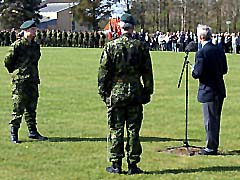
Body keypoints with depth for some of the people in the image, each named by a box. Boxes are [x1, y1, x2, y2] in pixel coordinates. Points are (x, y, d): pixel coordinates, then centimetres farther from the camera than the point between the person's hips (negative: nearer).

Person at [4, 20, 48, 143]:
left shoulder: (36, 46, 12)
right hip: (20, 81, -6)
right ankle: (14, 133, 2)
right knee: (18, 108, -4)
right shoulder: (17, 45, -9)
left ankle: (32, 131, 20)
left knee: (31, 107, 12)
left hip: (33, 81, 6)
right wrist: (15, 71, 9)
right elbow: (7, 61, -3)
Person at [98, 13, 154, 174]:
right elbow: (147, 72, 4)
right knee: (133, 130, 5)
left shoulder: (111, 46, -4)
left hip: (115, 92, -1)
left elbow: (104, 72, -1)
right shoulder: (141, 46, 0)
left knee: (116, 130, 5)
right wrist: (147, 92, 12)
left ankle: (116, 164, 8)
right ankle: (133, 165, 8)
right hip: (135, 93, 1)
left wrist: (103, 92, 8)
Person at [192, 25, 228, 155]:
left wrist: (193, 70, 1)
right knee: (215, 119, 16)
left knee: (210, 120, 0)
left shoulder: (201, 53, -18)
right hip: (220, 91, 8)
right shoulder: (220, 50, 5)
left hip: (208, 92, -7)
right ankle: (214, 145, 26)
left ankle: (211, 148, 7)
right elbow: (224, 70, 10)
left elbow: (197, 74, -20)